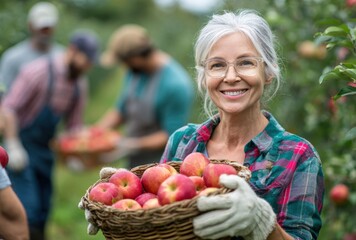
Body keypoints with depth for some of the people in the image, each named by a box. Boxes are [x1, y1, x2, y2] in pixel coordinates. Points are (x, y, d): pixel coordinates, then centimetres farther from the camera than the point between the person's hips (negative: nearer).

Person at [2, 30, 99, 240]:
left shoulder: (80, 84, 2)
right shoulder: (39, 71, -19)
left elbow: (74, 124, 12)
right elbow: (8, 108, -19)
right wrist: (13, 147, -23)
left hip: (44, 150, 7)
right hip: (20, 146, -7)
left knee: (43, 211, 9)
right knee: (28, 209, -13)